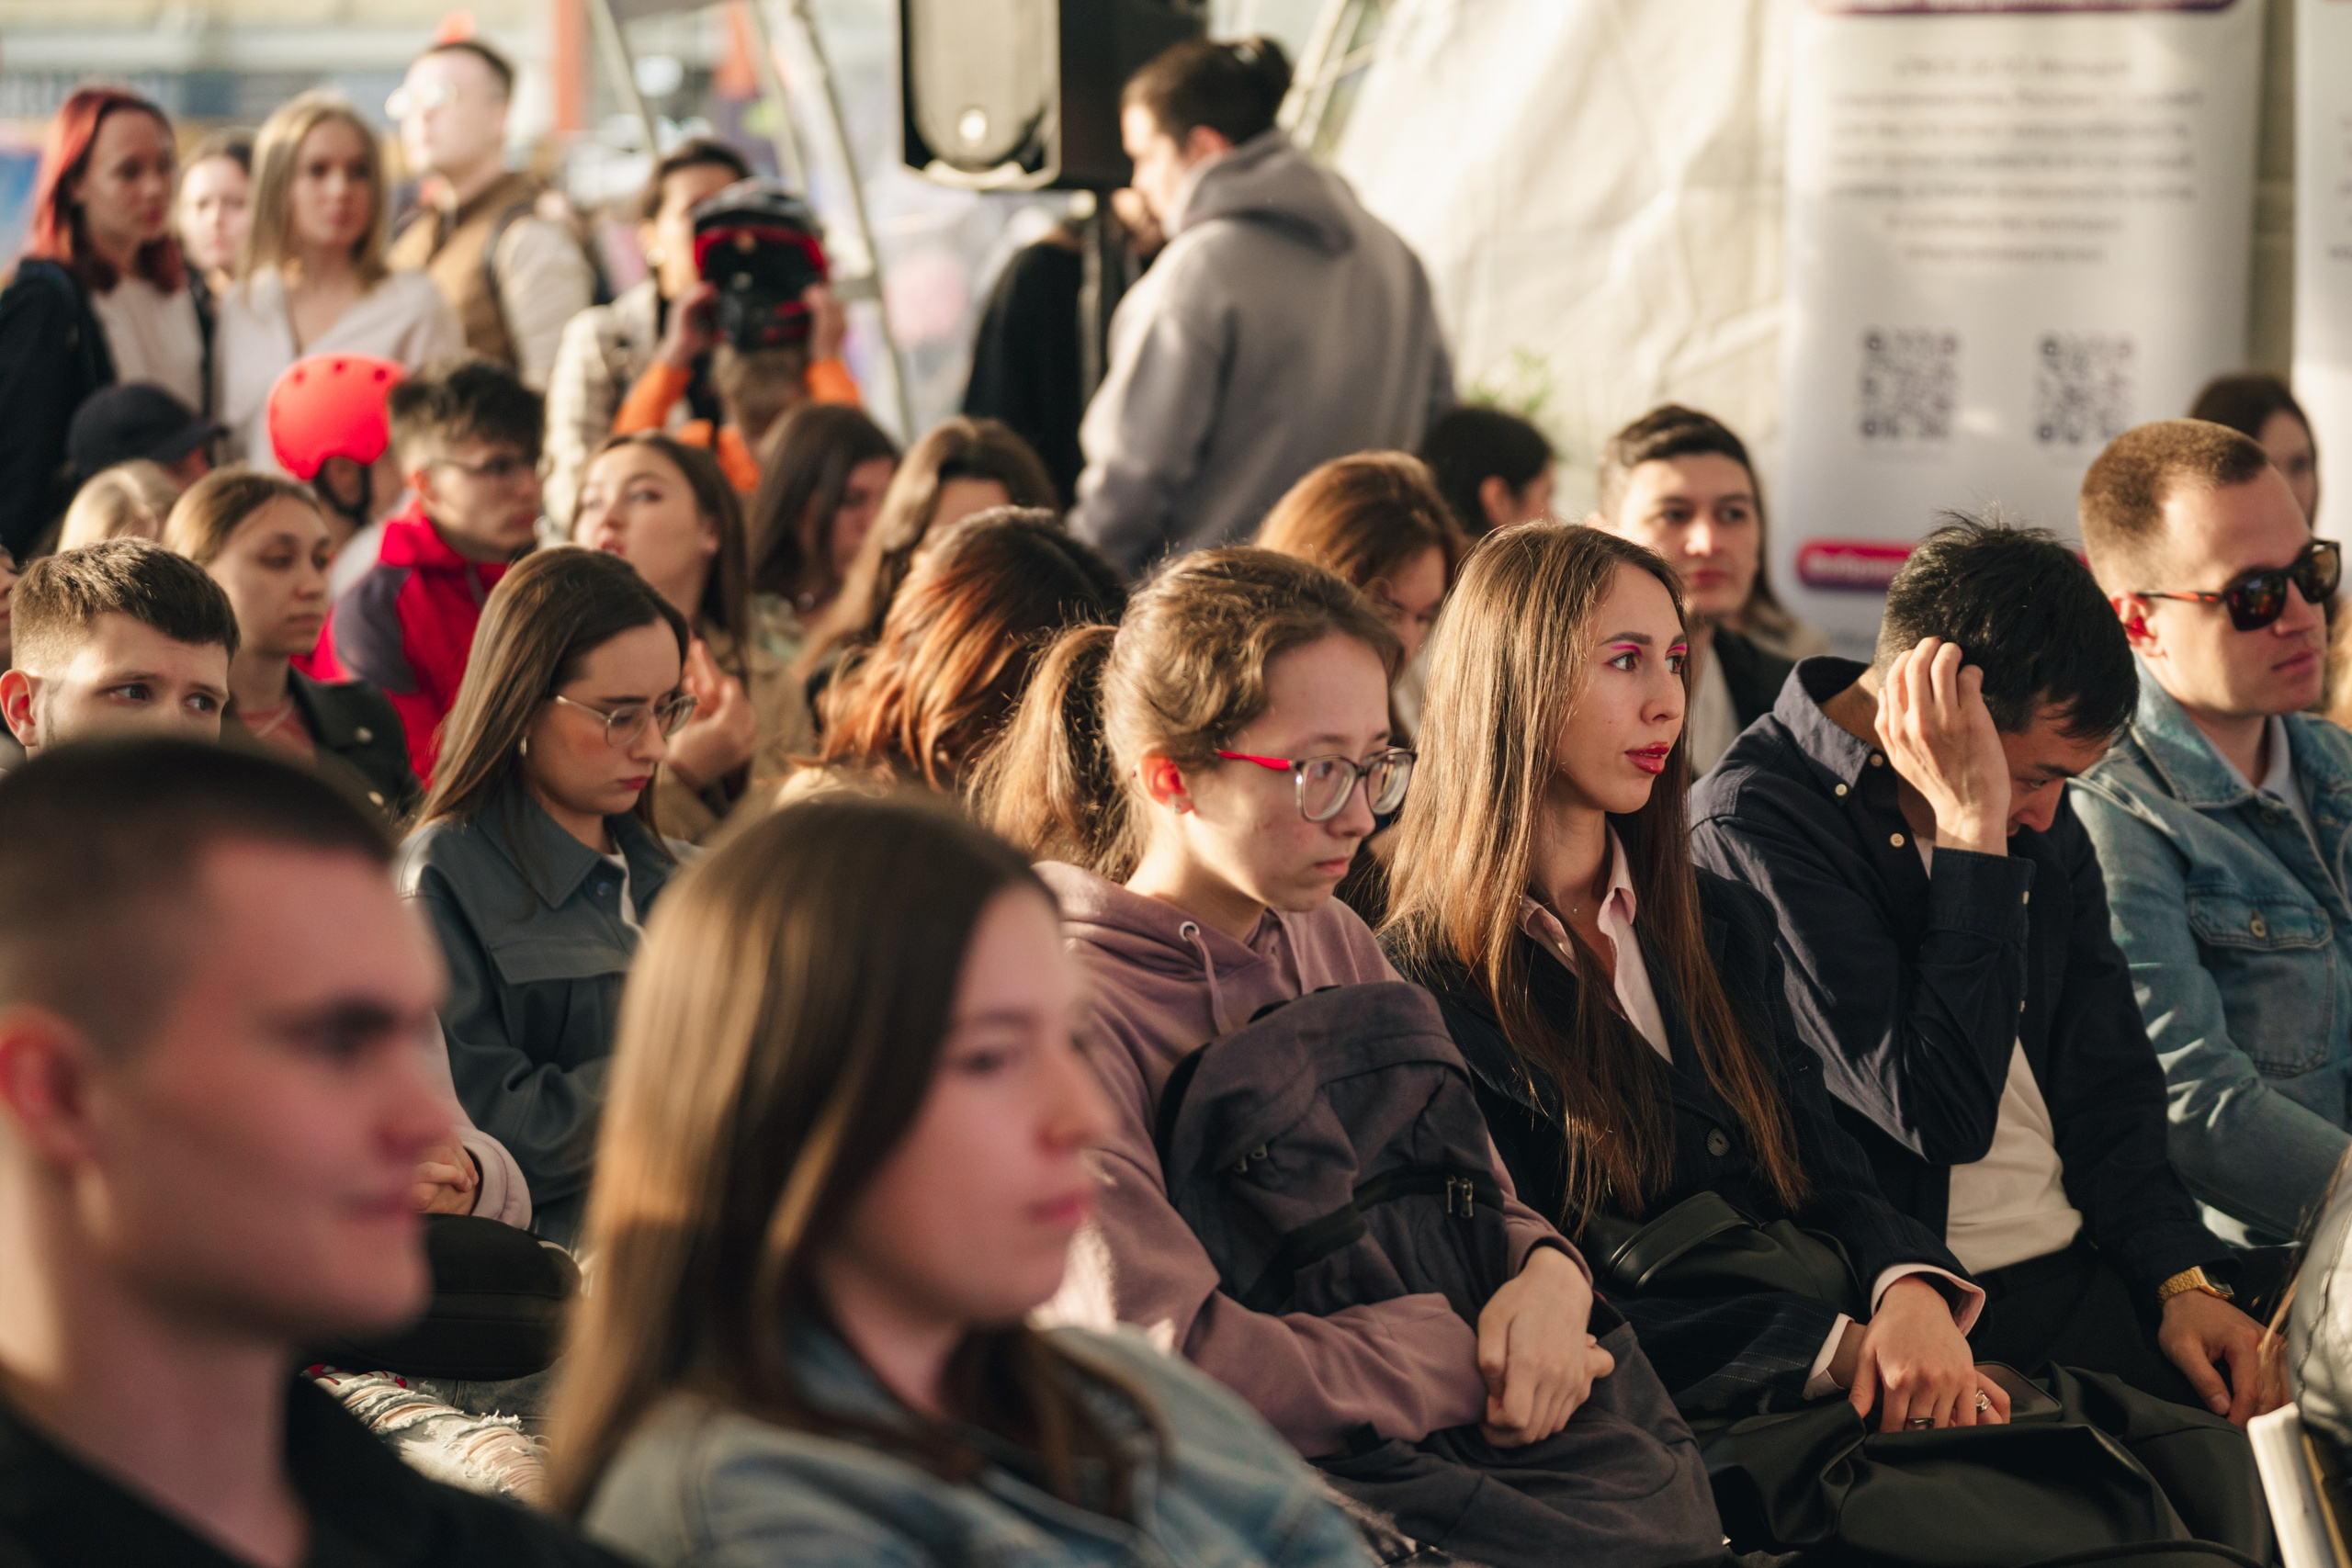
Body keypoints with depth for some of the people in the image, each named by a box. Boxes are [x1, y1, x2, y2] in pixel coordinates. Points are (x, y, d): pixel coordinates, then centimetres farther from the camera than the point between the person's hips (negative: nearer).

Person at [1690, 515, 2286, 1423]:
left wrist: (2180, 1276, 3)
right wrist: (1971, 831, -18)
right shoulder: (1748, 827, -12)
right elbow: (1944, 1113, -20)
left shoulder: (2039, 824, 13)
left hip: (2086, 1274, 7)